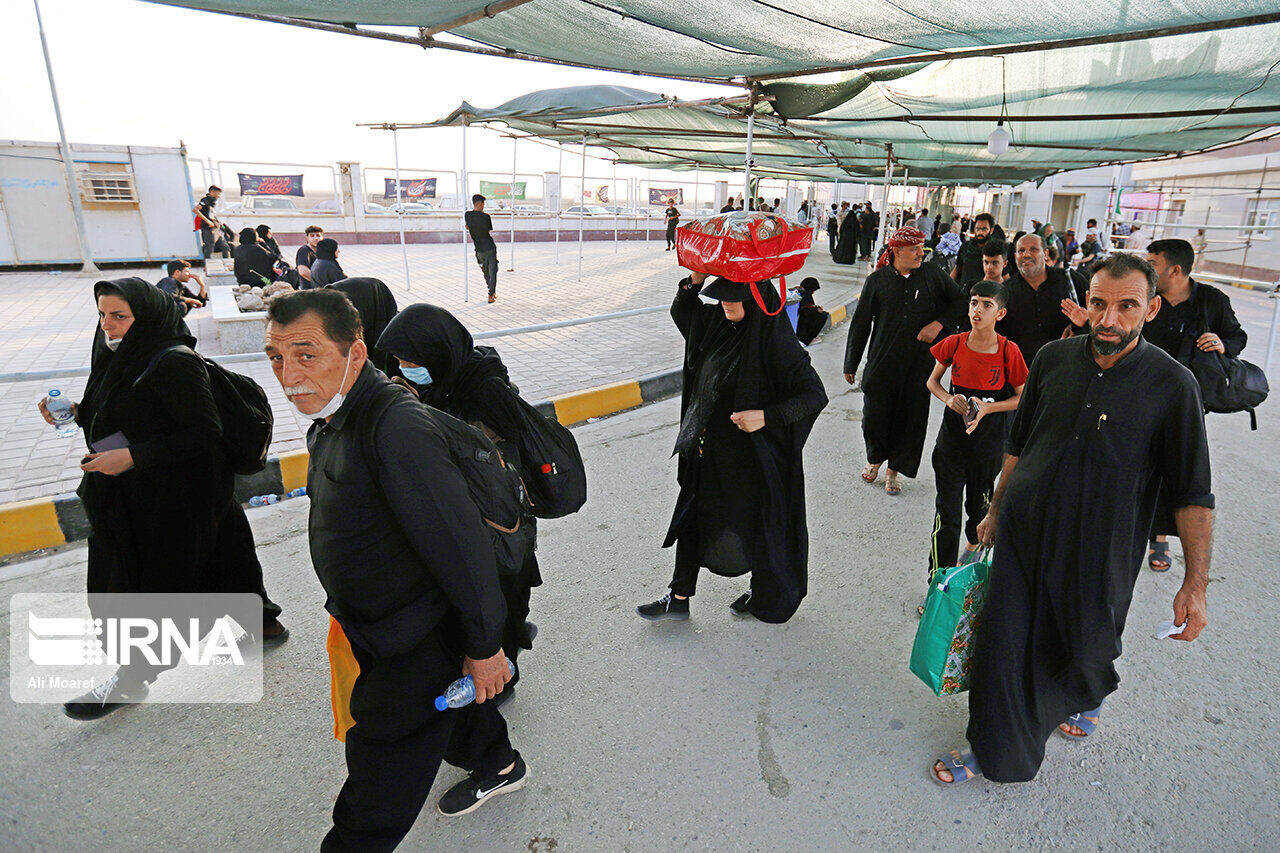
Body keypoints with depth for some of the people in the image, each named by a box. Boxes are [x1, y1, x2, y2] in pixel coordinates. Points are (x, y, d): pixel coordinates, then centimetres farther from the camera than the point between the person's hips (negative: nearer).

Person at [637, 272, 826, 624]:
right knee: (691, 516, 13)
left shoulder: (775, 342, -21)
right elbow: (681, 313, 15)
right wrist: (694, 282, -3)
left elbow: (815, 395, -20)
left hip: (751, 452, -7)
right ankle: (679, 598, 29)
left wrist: (766, 417, -30)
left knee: (751, 521, 12)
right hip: (708, 448, 7)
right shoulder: (719, 322, 0)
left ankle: (766, 592, 39)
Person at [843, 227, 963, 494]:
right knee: (874, 415, 3)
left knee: (911, 417, 4)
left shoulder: (932, 274, 3)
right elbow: (860, 324, 5)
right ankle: (875, 458, 32)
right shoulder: (877, 281, 1)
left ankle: (894, 469, 24)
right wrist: (851, 364, 6)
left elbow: (957, 301, 14)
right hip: (881, 361, -1)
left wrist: (938, 323, -6)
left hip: (919, 362, 1)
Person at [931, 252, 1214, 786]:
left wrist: (1196, 584, -12)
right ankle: (995, 752, 33)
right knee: (1004, 647, 8)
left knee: (1084, 651, 16)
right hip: (1022, 537, 3)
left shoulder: (1173, 386, -12)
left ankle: (1089, 697, 53)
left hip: (1099, 553, -2)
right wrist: (996, 512, 14)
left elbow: (1193, 494, -9)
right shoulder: (1053, 359, -2)